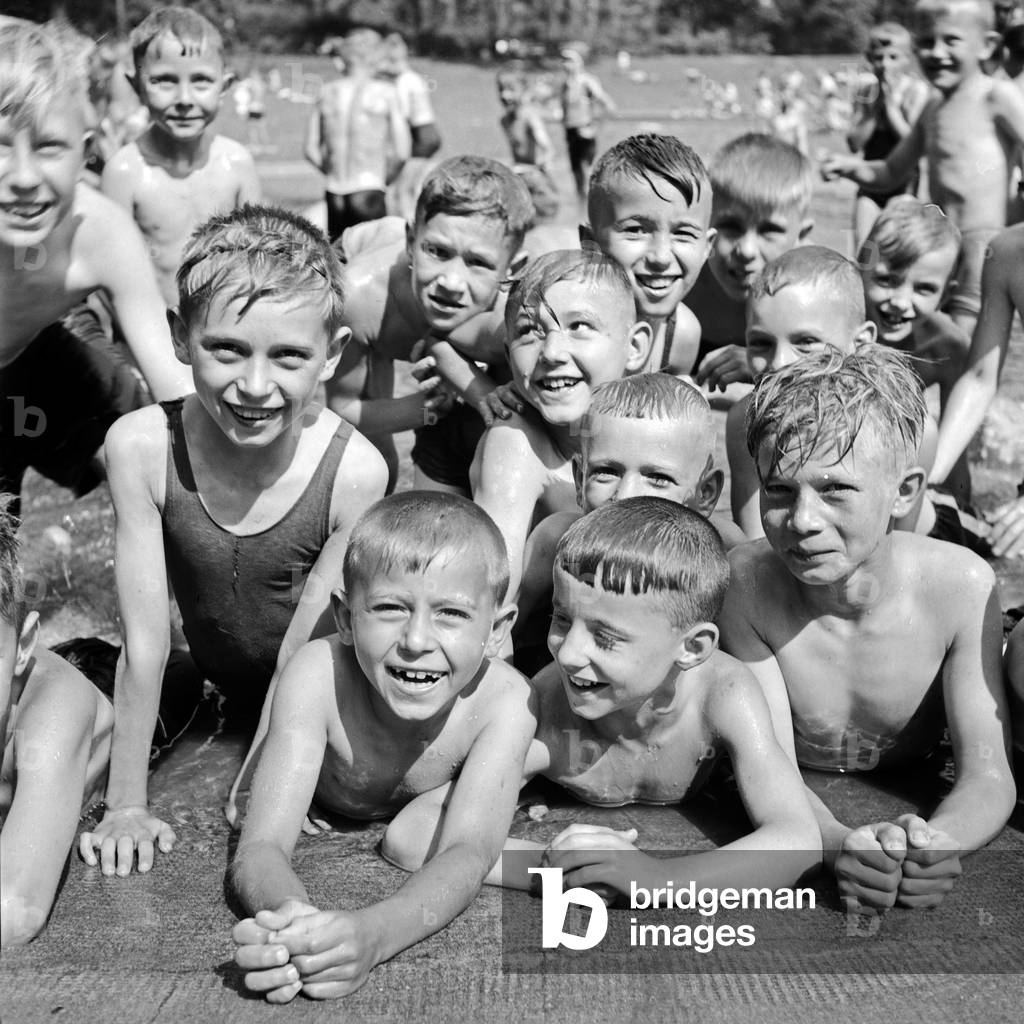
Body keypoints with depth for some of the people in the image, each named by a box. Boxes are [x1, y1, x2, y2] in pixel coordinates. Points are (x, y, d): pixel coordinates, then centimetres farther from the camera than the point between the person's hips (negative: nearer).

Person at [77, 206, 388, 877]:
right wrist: (127, 806, -19)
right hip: (206, 682, 2)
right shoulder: (142, 446, -27)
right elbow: (145, 640, -22)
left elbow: (302, 651, -21)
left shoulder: (355, 472, -31)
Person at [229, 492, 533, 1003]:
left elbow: (468, 852, -52)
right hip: (325, 815, -1)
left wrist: (373, 934, -74)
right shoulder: (318, 677, -44)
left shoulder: (504, 699, -43)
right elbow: (261, 847, -49)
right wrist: (290, 917, -75)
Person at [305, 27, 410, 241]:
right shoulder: (386, 92, -3)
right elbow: (402, 152, -5)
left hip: (334, 194, 4)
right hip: (368, 193, -4)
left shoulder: (327, 92, 7)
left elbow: (310, 150, 9)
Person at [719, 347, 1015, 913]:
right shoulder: (745, 583, -19)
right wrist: (839, 844, -42)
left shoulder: (960, 586, -19)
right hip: (795, 826, -1)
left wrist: (937, 844, -44)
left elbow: (988, 777, -20)